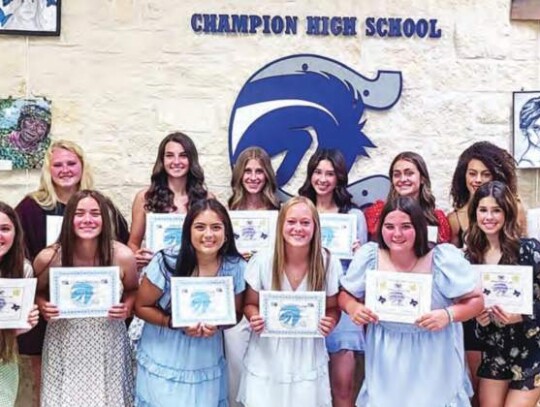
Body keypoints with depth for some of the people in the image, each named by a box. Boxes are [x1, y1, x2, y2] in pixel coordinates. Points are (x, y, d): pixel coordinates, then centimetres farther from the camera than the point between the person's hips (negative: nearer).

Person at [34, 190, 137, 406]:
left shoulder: (123, 256, -14)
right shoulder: (48, 258, -14)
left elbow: (132, 290, 5)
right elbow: (38, 293, 5)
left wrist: (127, 307, -15)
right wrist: (43, 307, -15)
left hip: (108, 343, 0)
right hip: (64, 343, 0)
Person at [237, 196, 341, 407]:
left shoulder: (329, 263, -9)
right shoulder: (262, 261, -10)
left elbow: (333, 307, 3)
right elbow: (250, 304, 2)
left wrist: (330, 322, -18)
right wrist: (254, 318, -19)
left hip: (308, 360, 0)